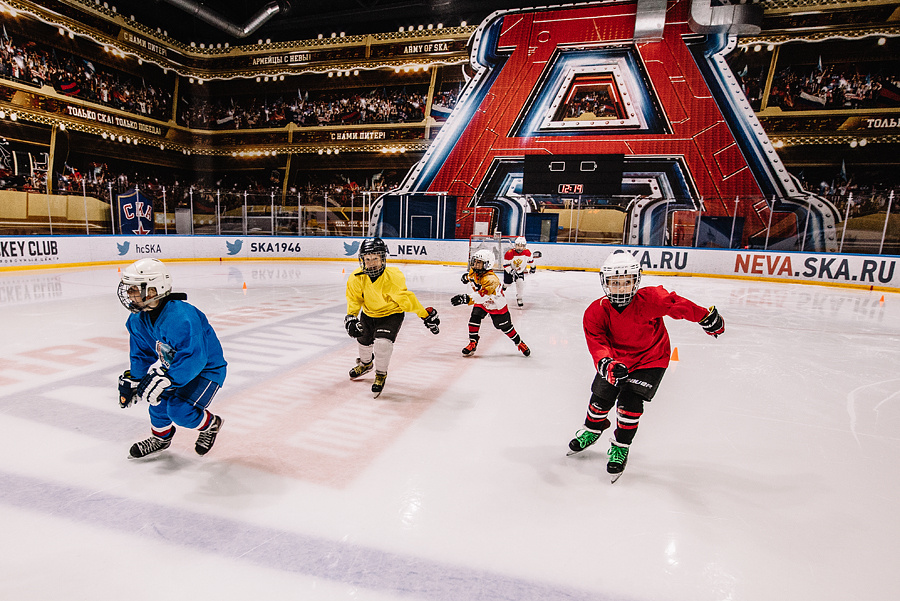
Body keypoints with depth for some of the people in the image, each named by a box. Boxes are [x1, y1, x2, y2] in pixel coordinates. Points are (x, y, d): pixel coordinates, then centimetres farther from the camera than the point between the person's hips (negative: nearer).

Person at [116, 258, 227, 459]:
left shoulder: (182, 317, -34)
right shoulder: (138, 320, -4)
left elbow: (194, 359, -37)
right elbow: (142, 355, 8)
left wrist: (166, 379, -41)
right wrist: (132, 380, -1)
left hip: (207, 369, -8)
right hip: (174, 366, 8)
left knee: (179, 409, -21)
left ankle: (210, 425, 9)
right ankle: (161, 437, 23)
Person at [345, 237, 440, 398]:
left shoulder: (393, 277, -32)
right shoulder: (357, 278, -19)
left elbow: (405, 298, -26)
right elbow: (354, 299, -3)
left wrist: (426, 314, -26)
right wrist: (351, 316, -15)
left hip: (391, 314, -5)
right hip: (369, 313, 5)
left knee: (382, 342, -23)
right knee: (363, 340, 19)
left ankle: (381, 374, 3)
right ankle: (366, 363, 54)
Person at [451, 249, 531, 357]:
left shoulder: (491, 279, -41)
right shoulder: (474, 272, -15)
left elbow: (482, 296, -55)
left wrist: (467, 299, -64)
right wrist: (467, 276, 23)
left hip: (497, 304, -6)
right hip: (482, 303, 6)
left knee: (505, 327, 3)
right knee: (474, 319, -12)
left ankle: (519, 343, 27)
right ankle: (473, 343, 3)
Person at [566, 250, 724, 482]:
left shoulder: (651, 299, -28)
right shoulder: (596, 312, -22)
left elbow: (677, 305, -14)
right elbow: (597, 343, -27)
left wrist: (707, 318, -3)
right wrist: (607, 364, -47)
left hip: (650, 359, -2)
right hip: (616, 357, 3)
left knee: (630, 402, -13)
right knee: (601, 397, 6)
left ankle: (621, 447, 11)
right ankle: (592, 430, 38)